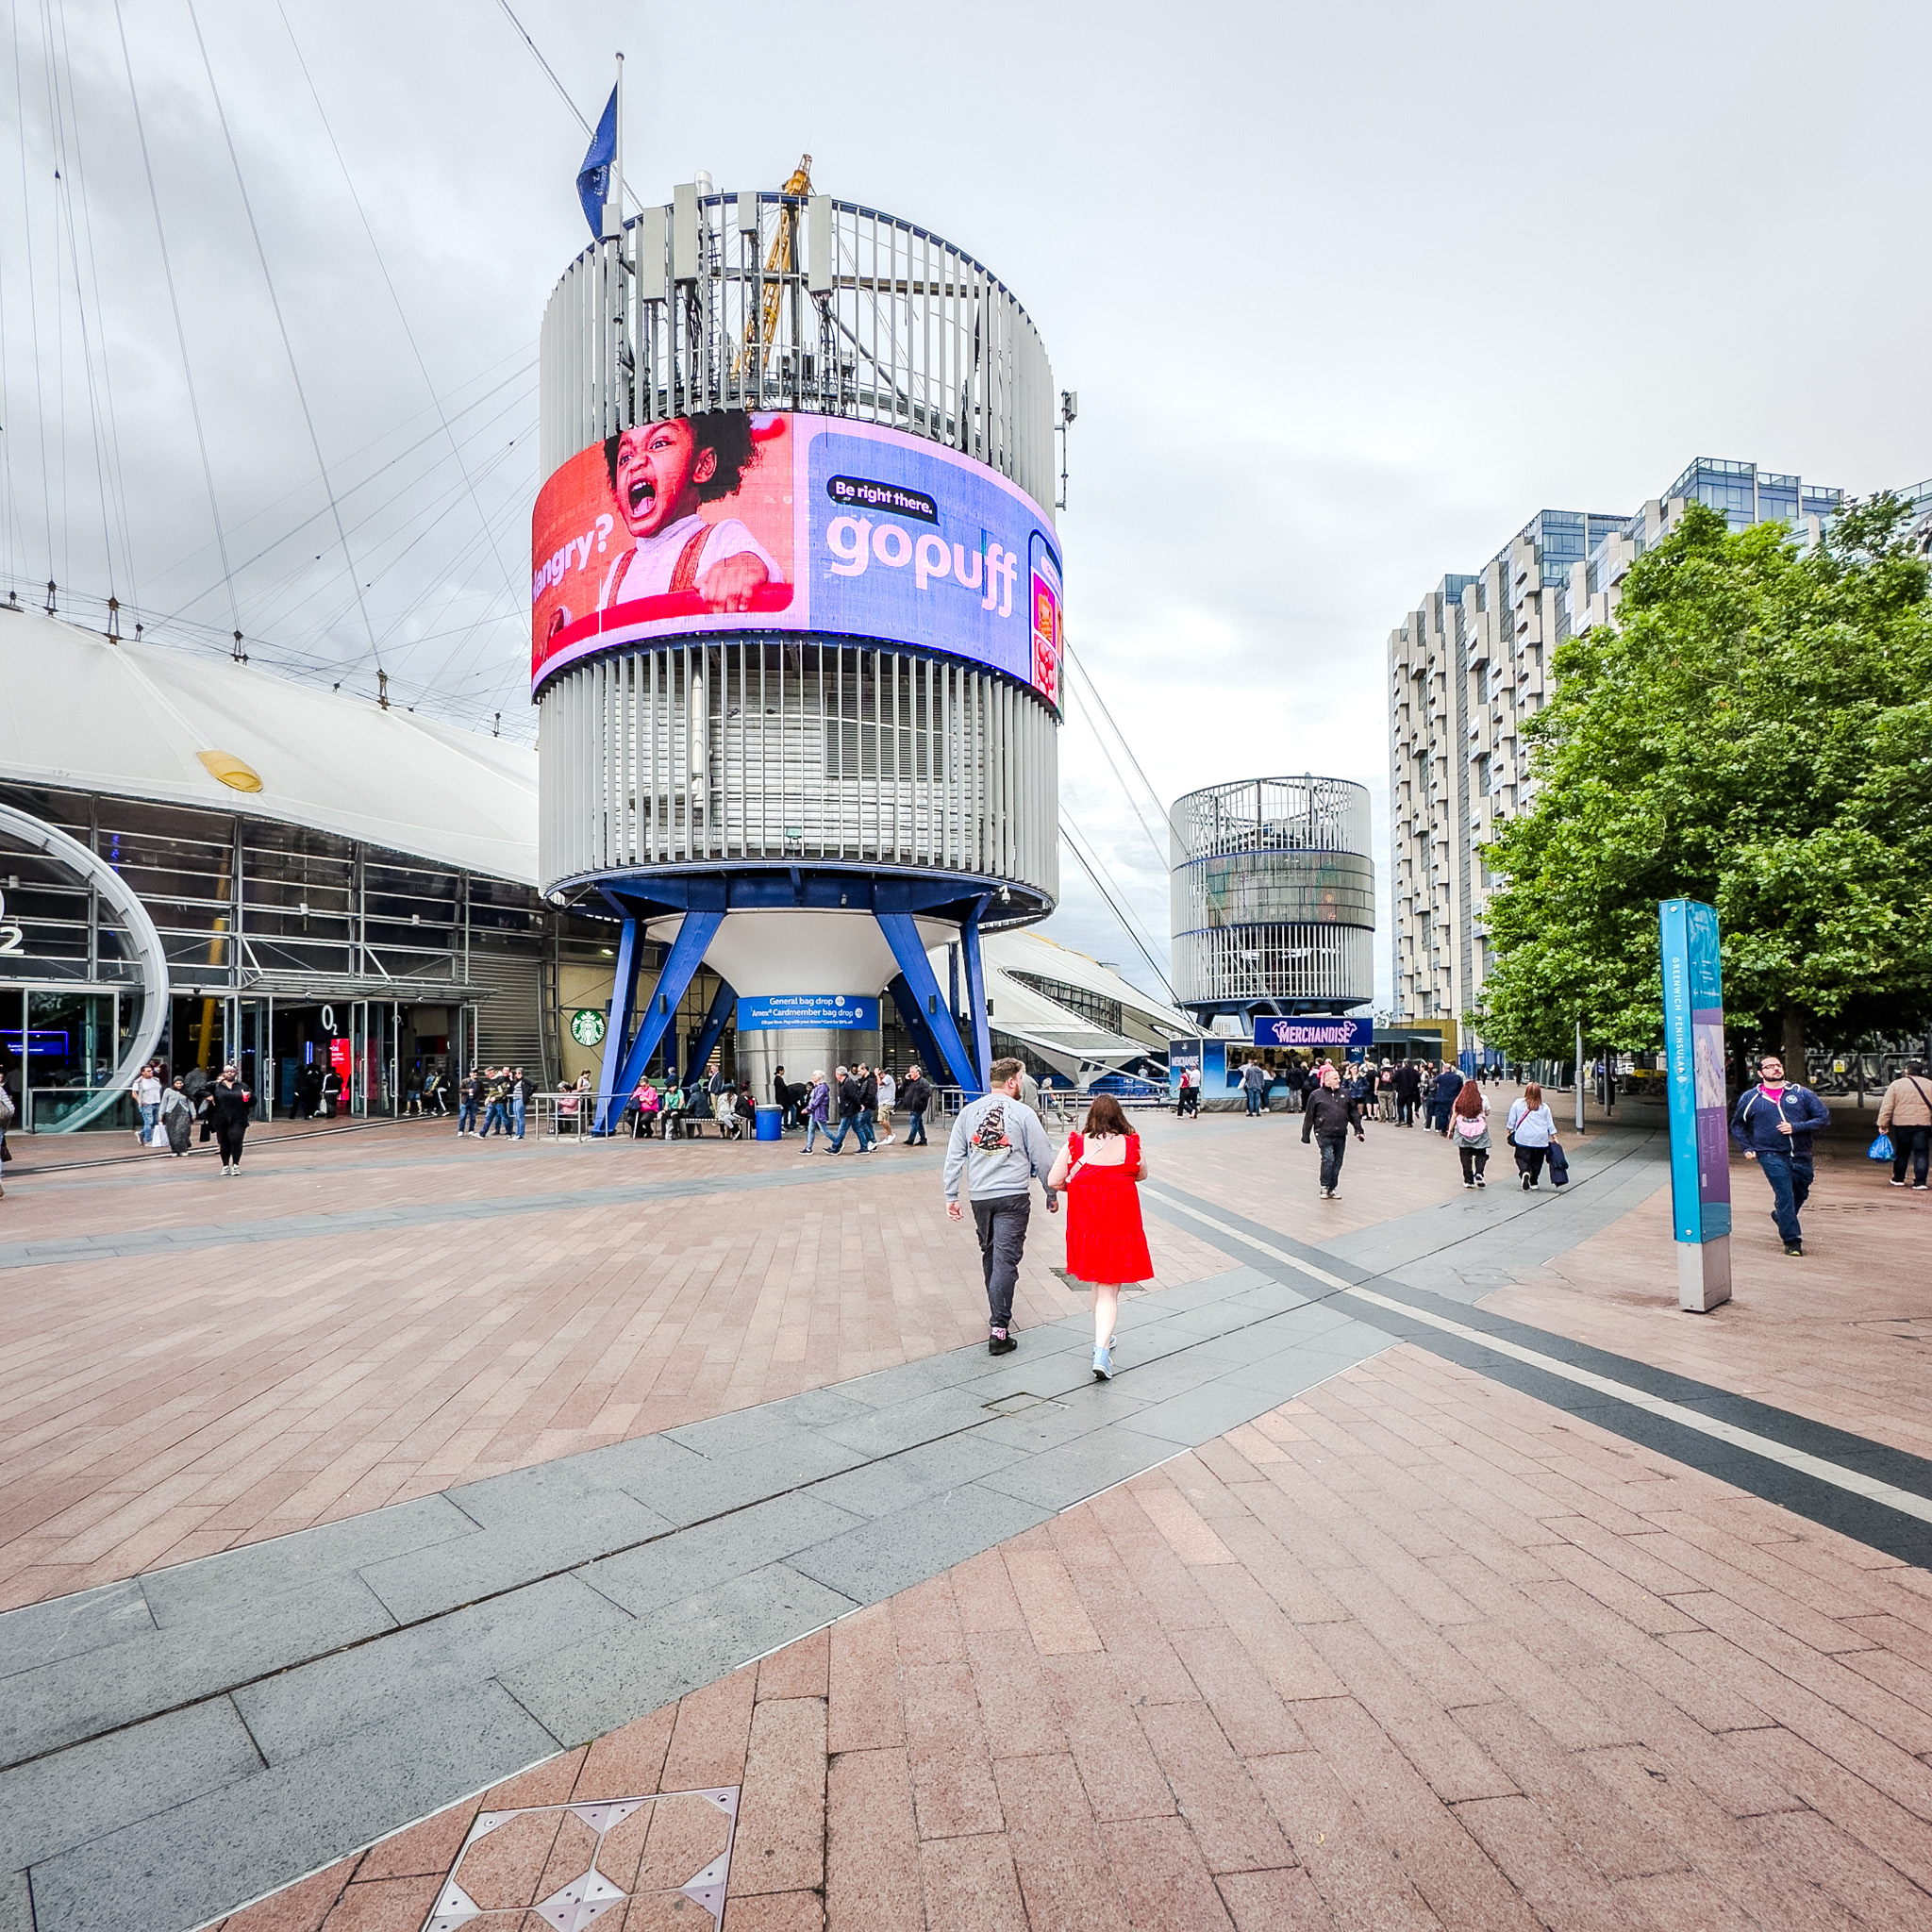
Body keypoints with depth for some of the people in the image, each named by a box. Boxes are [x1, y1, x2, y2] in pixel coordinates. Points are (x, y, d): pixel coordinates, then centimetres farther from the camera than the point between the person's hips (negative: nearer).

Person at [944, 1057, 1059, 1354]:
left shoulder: (968, 1111, 5)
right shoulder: (1023, 1112, -6)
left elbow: (954, 1156, 5)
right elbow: (1042, 1157, -3)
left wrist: (951, 1196, 9)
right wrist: (1052, 1194, 9)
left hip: (980, 1196, 4)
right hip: (1013, 1196, -4)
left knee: (989, 1255, 19)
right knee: (1005, 1260, -5)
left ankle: (997, 1314, 34)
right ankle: (999, 1330, -9)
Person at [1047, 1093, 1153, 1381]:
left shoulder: (1074, 1145, -9)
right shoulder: (1131, 1145, -9)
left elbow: (1053, 1181, -7)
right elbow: (1142, 1176, 9)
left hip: (1085, 1225, 2)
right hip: (1120, 1225, -2)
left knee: (1097, 1285, 22)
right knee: (1109, 1292, 5)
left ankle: (1102, 1340, 37)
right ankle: (1101, 1352, -7)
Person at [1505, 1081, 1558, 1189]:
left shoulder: (1518, 1103, -2)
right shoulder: (1544, 1107, 2)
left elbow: (1511, 1120, 3)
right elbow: (1550, 1124, 8)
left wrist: (1509, 1131, 15)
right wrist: (1554, 1137, 17)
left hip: (1523, 1138, -2)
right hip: (1541, 1139, 2)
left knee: (1522, 1158, 1)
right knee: (1537, 1161, 15)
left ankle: (1524, 1172, -27)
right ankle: (1534, 1182, 20)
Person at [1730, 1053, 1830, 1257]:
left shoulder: (1802, 1094, 6)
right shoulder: (1749, 1098, 6)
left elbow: (1824, 1117, 2)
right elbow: (1737, 1126, 18)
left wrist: (1795, 1127, -12)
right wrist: (1747, 1148, 5)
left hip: (1801, 1156, 3)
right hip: (1771, 1155, -3)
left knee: (1801, 1194, 16)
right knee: (1785, 1194, -14)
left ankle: (1781, 1217, 45)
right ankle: (1792, 1240, -7)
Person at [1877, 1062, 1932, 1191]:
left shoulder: (1896, 1084, -2)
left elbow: (1887, 1106, -4)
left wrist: (1883, 1124, -2)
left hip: (1901, 1123, 0)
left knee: (1901, 1152, 13)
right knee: (1921, 1154, 3)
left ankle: (1898, 1179, 23)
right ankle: (1919, 1183, -2)